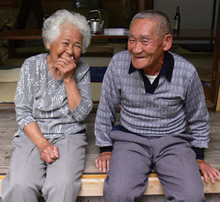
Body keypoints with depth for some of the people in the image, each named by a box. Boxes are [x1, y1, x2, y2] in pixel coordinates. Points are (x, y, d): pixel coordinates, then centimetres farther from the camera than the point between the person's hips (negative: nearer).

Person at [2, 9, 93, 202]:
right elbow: (23, 113, -4)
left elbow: (81, 114, -8)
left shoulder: (82, 70, -1)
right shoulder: (31, 66, -3)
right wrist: (42, 144, -17)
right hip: (33, 134, 0)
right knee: (20, 185, -26)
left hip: (69, 135, 0)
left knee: (62, 185, -28)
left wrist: (69, 78, -17)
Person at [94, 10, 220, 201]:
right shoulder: (118, 63, -13)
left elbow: (198, 119, 6)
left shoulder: (187, 72, -12)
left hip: (173, 140, 1)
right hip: (130, 138, 0)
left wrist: (199, 157, 11)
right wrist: (106, 149, 7)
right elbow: (105, 109, 1)